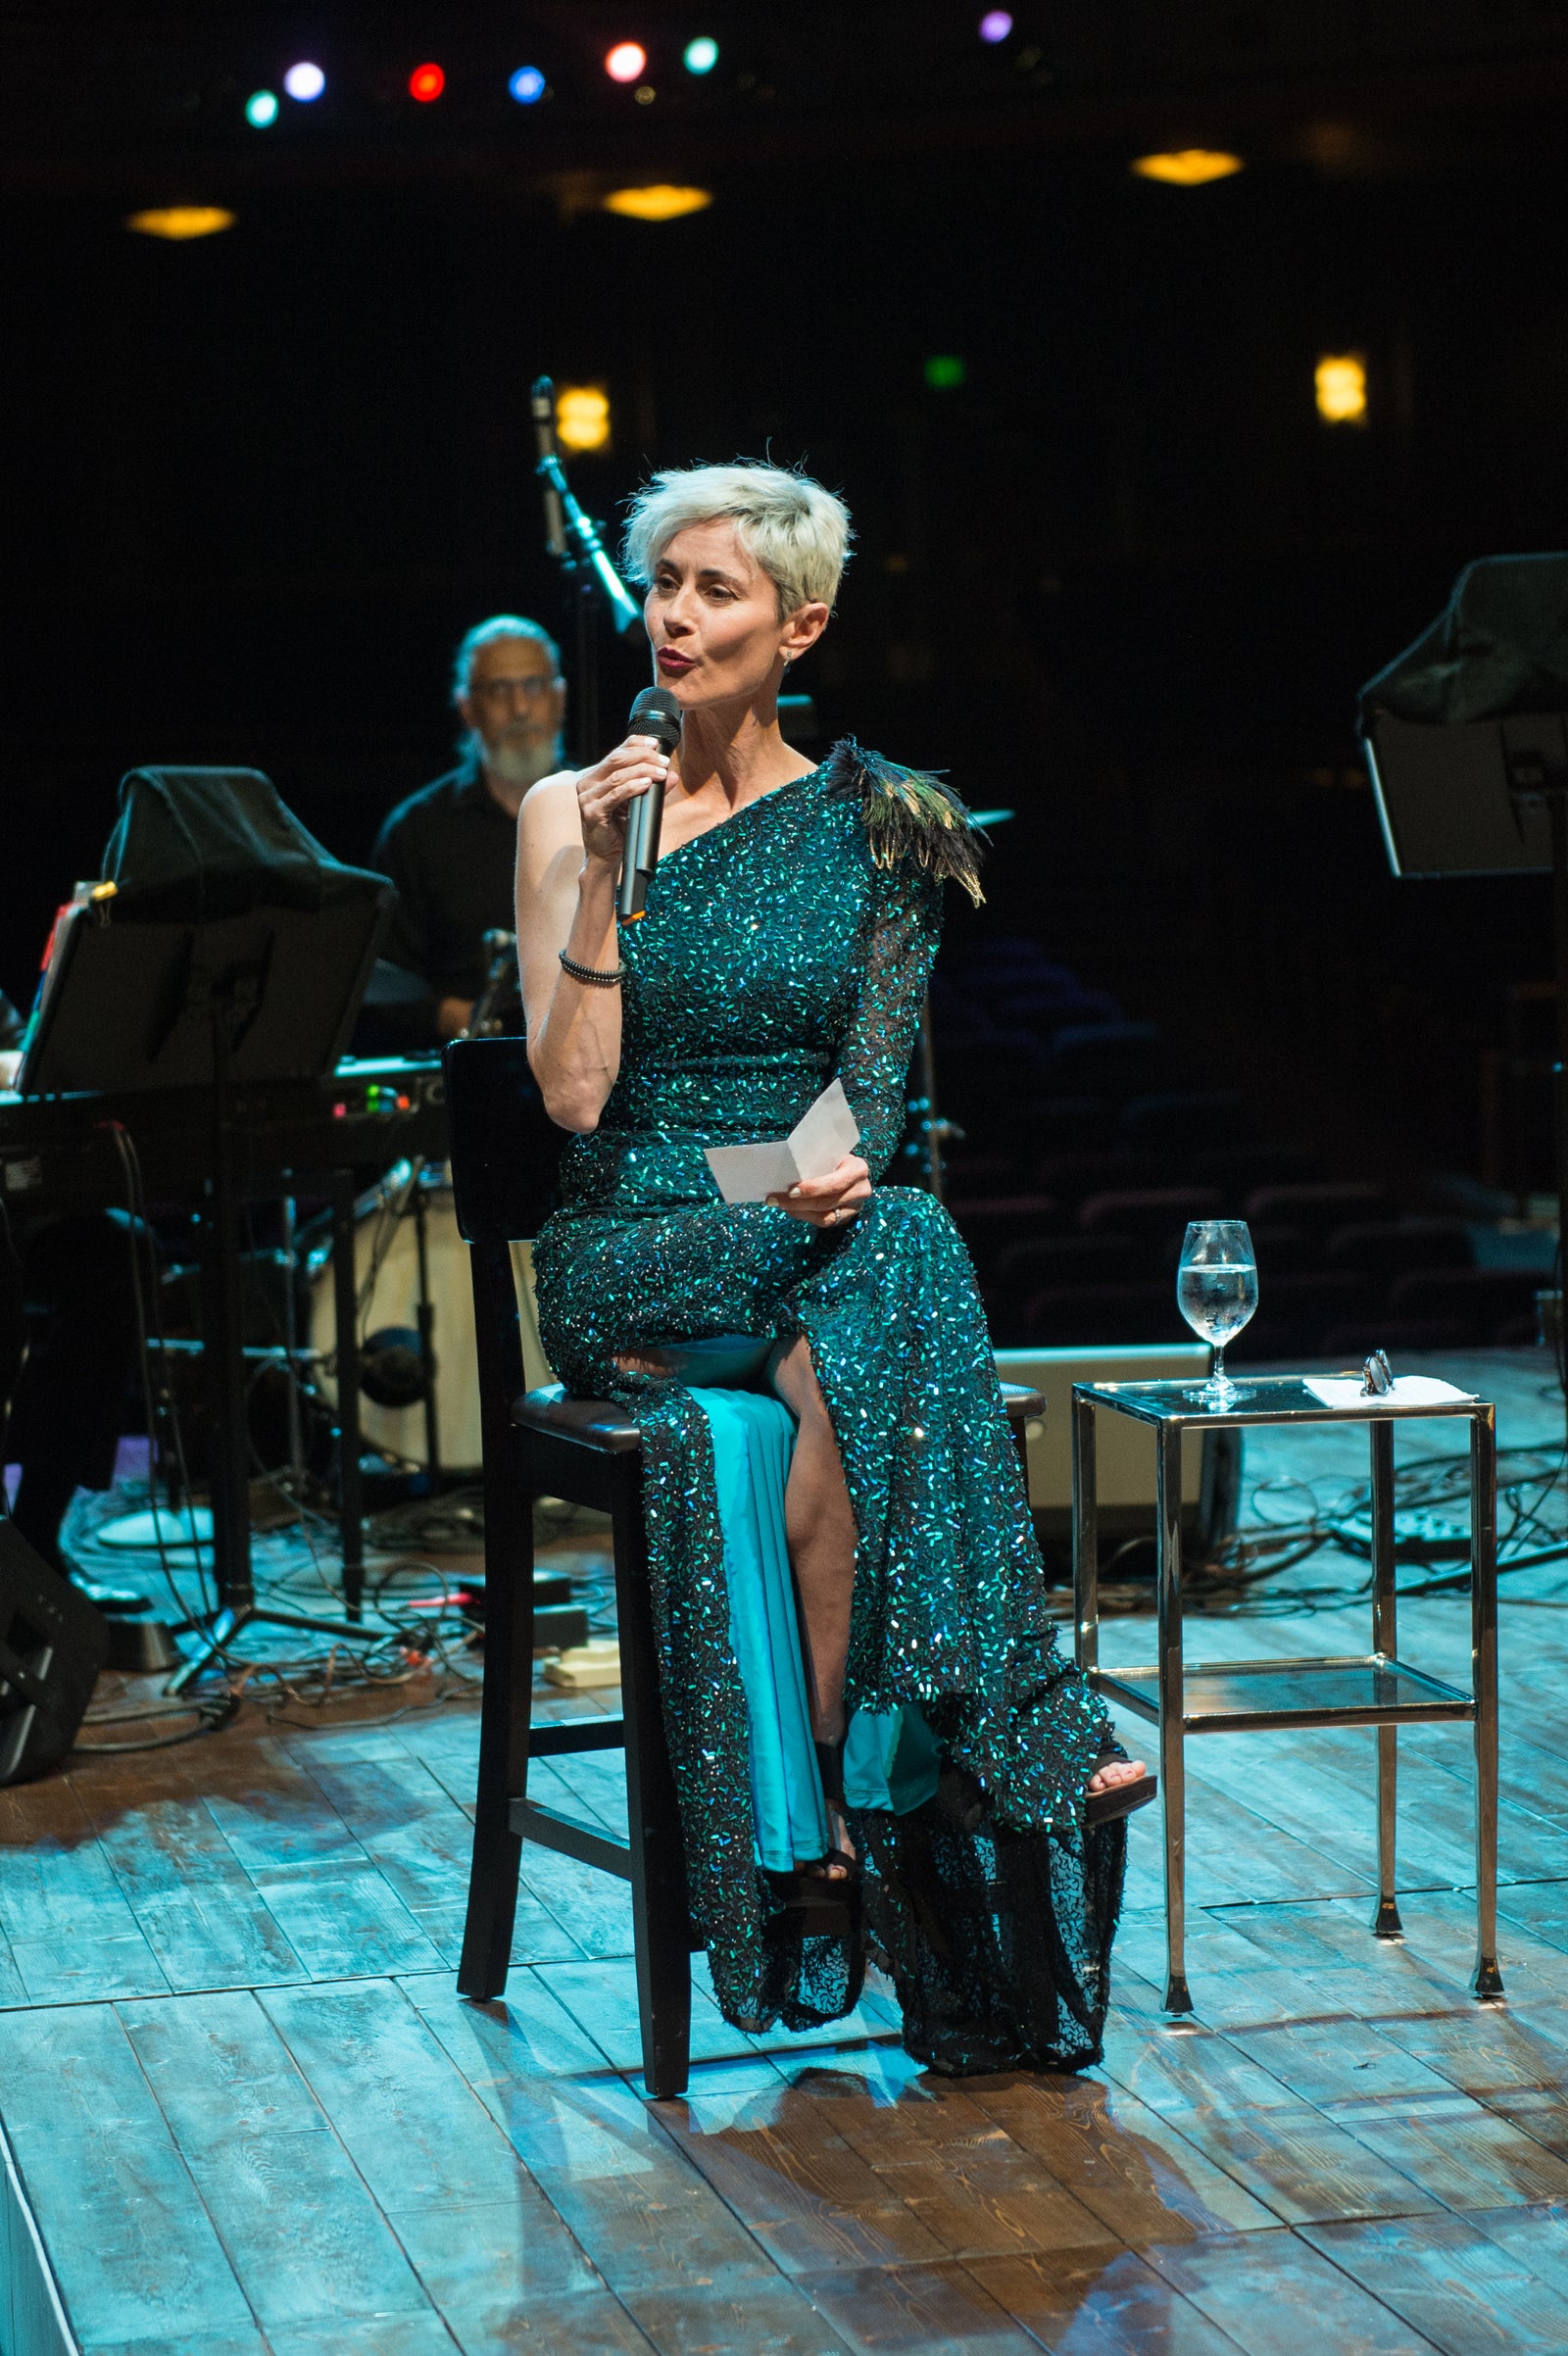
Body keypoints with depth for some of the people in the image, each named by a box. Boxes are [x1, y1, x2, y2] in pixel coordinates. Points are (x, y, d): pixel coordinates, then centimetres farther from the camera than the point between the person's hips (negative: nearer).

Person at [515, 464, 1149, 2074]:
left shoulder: (877, 823, 8)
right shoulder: (571, 814, 4)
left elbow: (876, 1085, 0)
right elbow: (572, 1092, -6)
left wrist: (846, 1170, -23)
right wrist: (604, 877, -16)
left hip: (816, 1233, 2)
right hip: (630, 1261, -2)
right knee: (880, 1282, -34)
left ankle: (833, 1801, -28)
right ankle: (1018, 1728, -29)